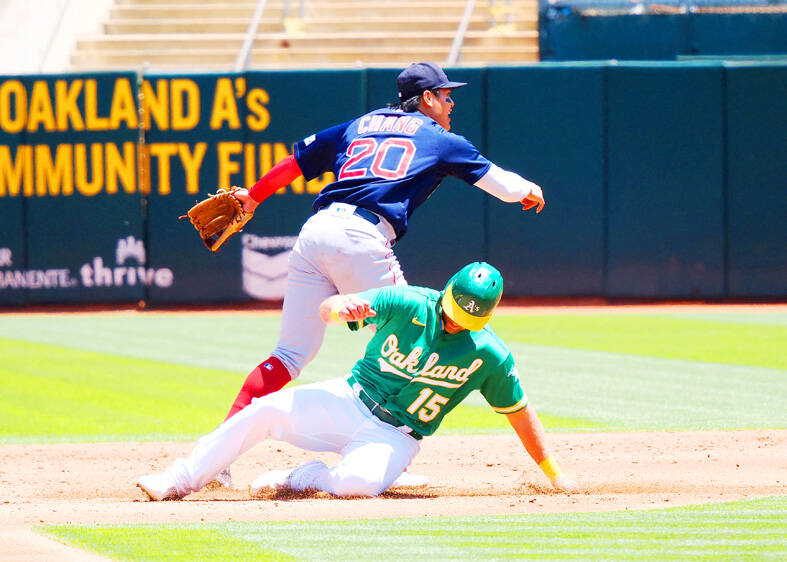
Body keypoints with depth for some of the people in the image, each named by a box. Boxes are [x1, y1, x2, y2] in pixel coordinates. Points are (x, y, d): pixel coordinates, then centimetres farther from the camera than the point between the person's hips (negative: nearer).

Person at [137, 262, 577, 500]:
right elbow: (328, 309, -15)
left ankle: (299, 478, -5)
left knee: (360, 482, -36)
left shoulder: (489, 355, -9)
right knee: (265, 411, -19)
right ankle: (180, 481, -10)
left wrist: (555, 475, 2)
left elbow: (520, 413, 2)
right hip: (350, 401, 2)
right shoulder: (412, 304, -10)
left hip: (395, 436, -2)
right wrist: (340, 308, -41)